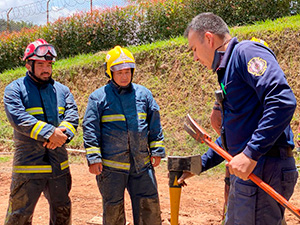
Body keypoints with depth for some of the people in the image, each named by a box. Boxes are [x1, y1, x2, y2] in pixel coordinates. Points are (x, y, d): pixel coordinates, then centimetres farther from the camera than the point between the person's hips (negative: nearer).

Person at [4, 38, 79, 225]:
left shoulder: (61, 90, 13)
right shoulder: (15, 89, -3)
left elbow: (72, 116, 1)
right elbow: (18, 118, -18)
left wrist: (63, 133, -21)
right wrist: (50, 132, -26)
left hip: (59, 165, 5)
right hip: (28, 165, -5)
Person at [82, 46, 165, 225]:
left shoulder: (143, 94, 10)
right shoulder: (98, 97, 0)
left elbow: (155, 125, 13)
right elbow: (90, 129, -2)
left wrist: (157, 151, 8)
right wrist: (93, 158, -8)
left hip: (141, 163, 2)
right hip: (110, 166, -2)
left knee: (149, 204, 3)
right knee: (113, 209, 8)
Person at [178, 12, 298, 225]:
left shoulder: (246, 52, -9)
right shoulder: (228, 68, 22)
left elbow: (282, 101, -24)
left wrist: (251, 153, -26)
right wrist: (201, 164, 25)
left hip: (263, 170, -10)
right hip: (248, 169, 10)